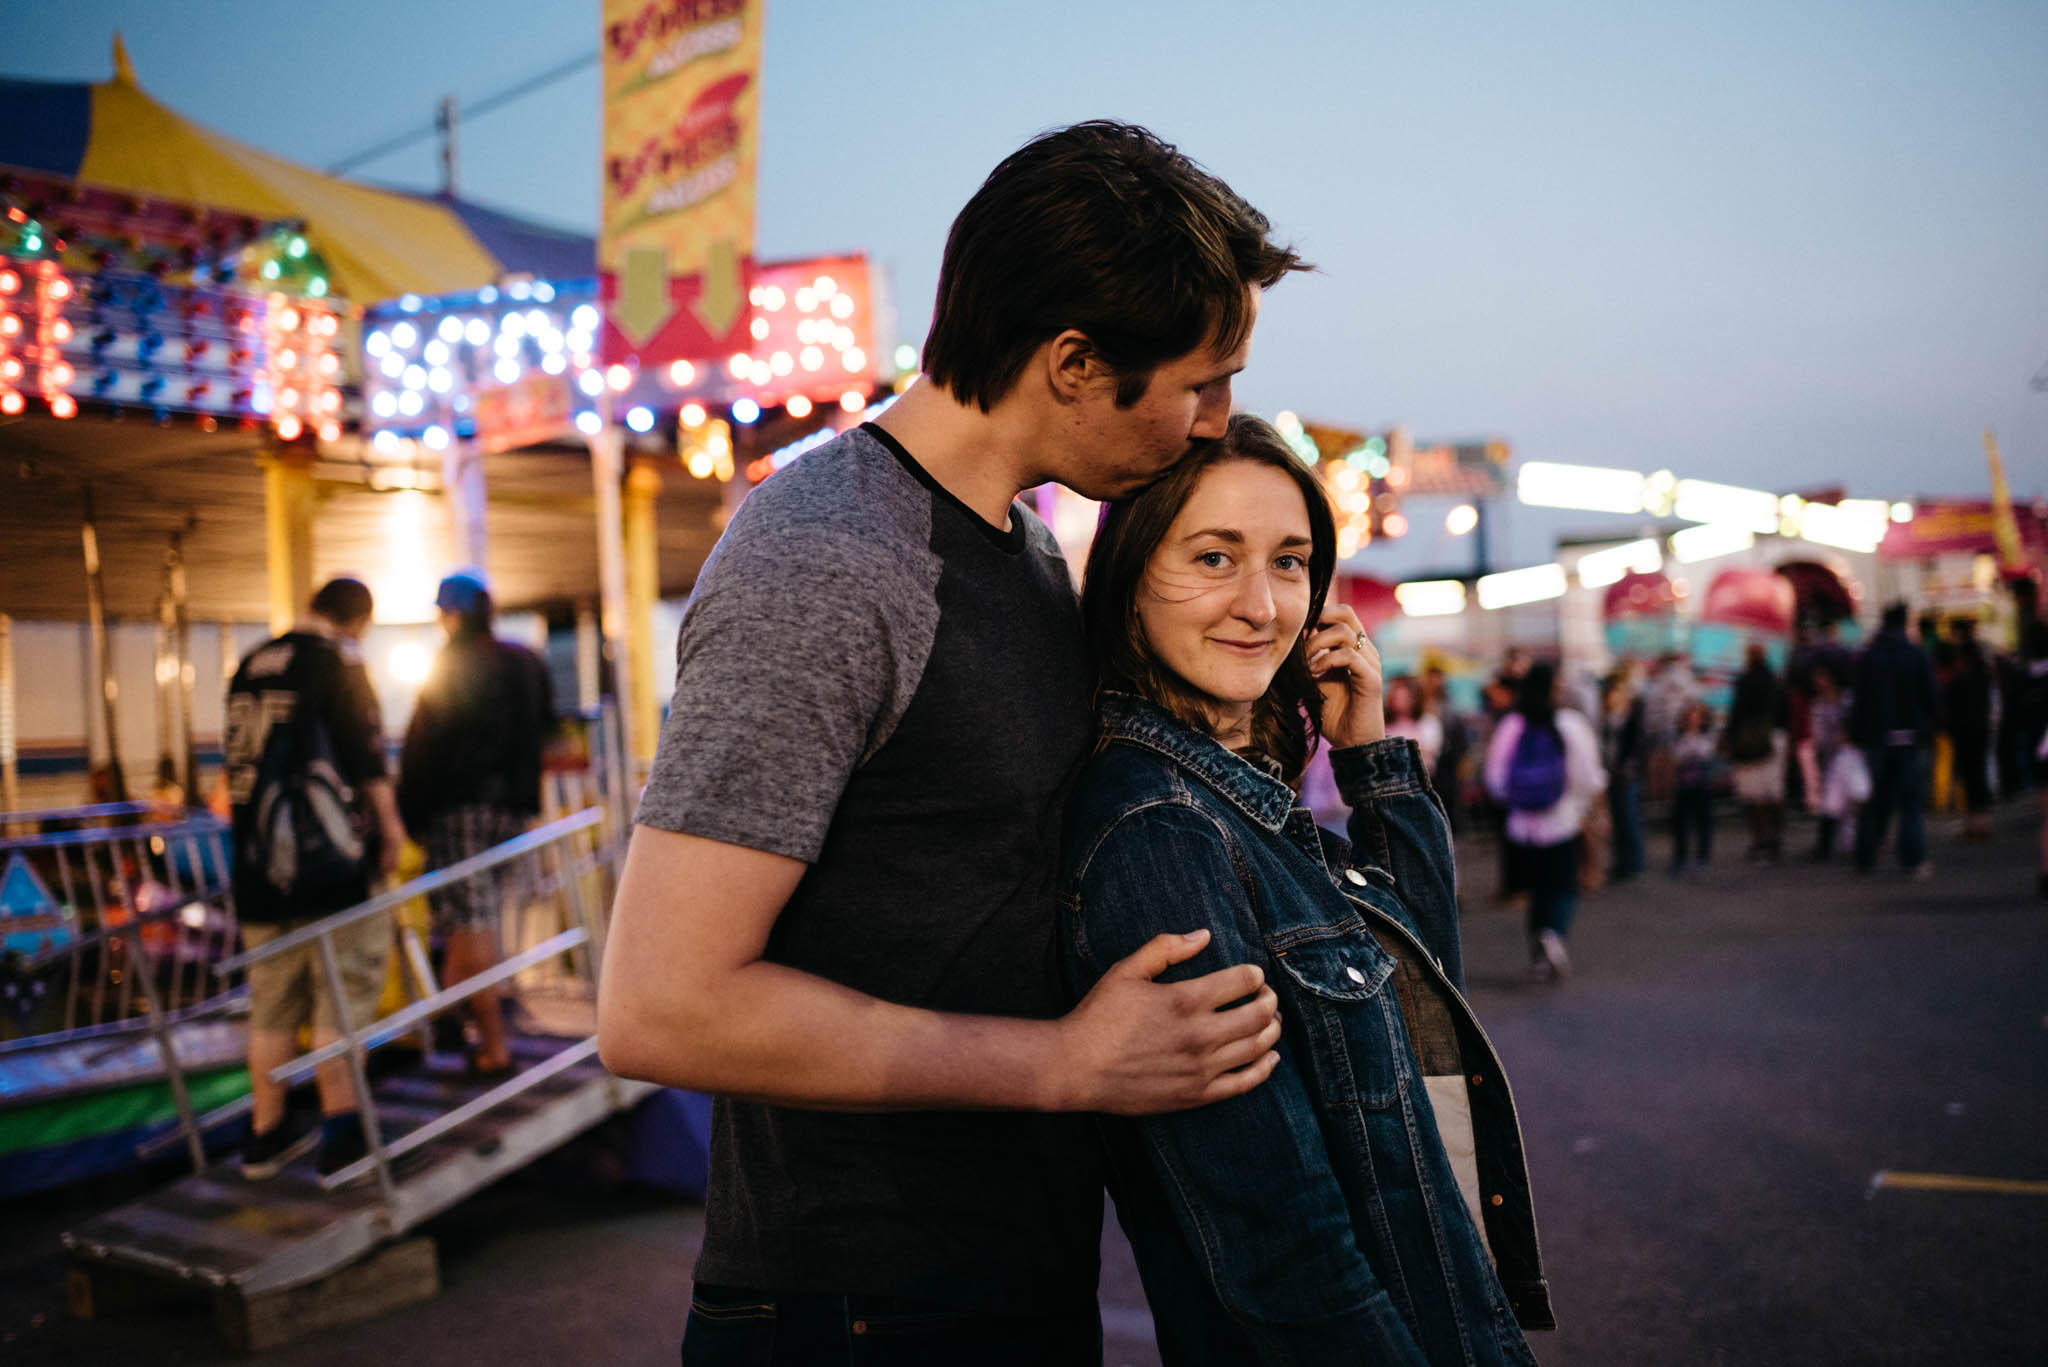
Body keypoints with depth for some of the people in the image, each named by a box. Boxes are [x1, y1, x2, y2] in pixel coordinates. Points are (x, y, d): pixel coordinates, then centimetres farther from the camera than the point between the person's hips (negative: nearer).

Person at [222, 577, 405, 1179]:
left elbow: (235, 758, 21)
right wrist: (389, 824, -1)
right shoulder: (336, 661, -7)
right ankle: (342, 1136, -1)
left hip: (258, 864, 7)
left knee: (272, 1008, 14)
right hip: (328, 862, -6)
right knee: (341, 1000, -1)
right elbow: (367, 756, -12)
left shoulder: (248, 667, 14)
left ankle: (266, 1134, 22)